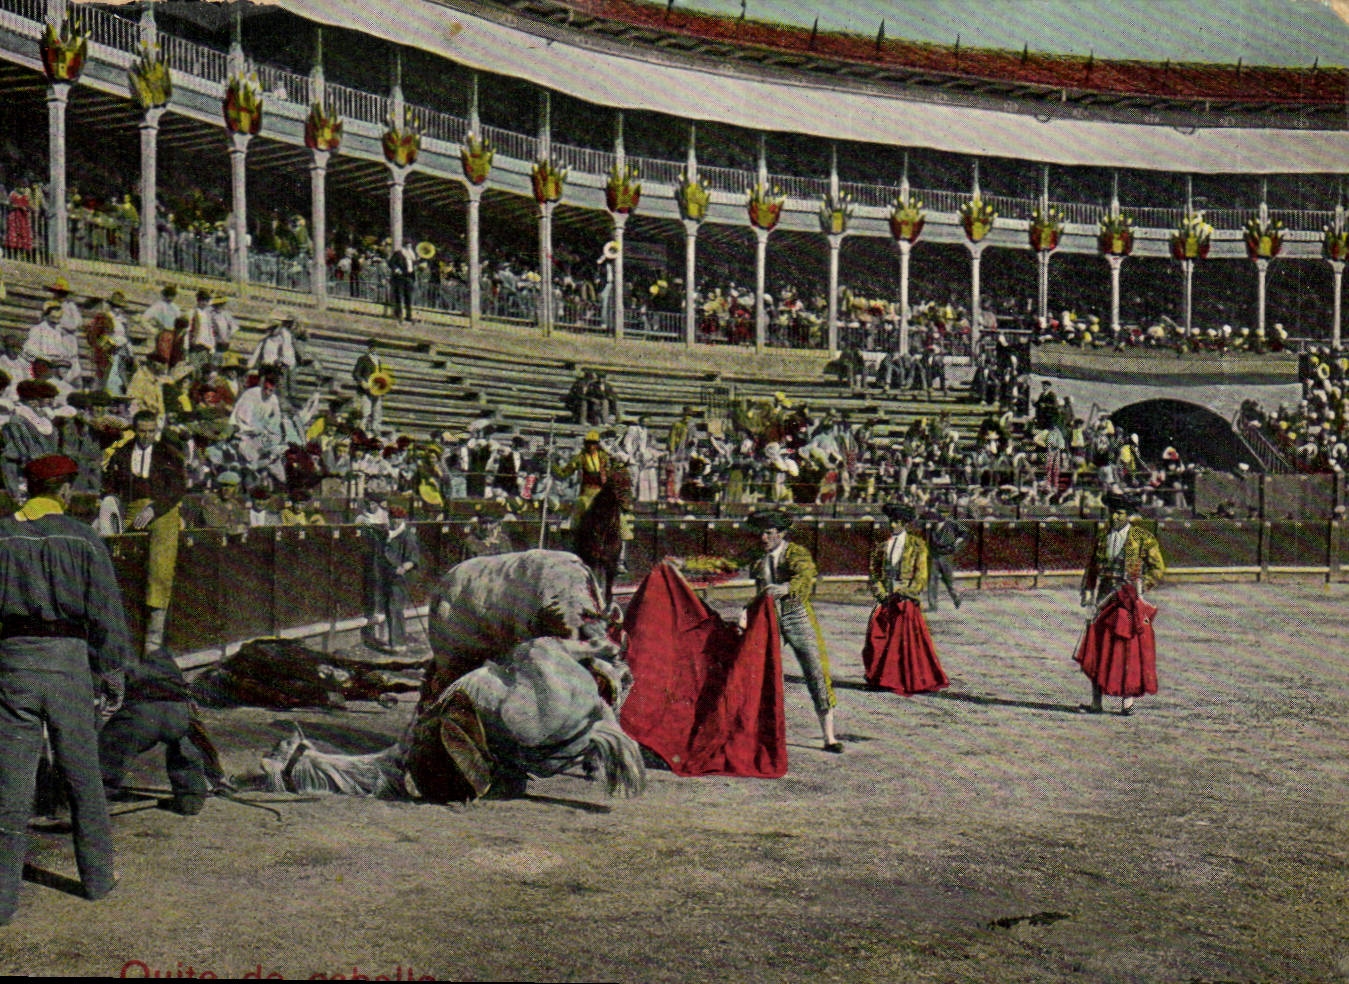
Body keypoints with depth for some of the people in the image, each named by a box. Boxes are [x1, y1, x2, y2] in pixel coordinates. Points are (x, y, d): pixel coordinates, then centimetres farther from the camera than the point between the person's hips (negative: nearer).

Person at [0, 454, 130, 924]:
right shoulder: (82, 537, -1)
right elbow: (106, 612, -2)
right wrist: (113, 674, 6)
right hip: (69, 660, 0)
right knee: (83, 775, 14)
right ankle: (98, 876, 25)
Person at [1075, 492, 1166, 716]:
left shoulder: (1143, 538, -1)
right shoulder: (1102, 537, 12)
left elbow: (1158, 569, 0)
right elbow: (1092, 567, 20)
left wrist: (1139, 587, -11)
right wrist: (1088, 590, 6)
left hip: (1130, 603, -4)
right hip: (1105, 602, 4)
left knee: (1131, 650, -2)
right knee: (1097, 649, 1)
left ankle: (1128, 701, 6)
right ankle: (1096, 702, 6)